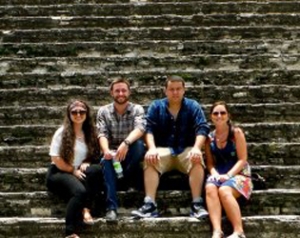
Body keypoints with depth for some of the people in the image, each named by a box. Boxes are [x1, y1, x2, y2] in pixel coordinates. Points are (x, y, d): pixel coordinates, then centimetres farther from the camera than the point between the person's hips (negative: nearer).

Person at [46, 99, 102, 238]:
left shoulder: (89, 133, 10)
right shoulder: (62, 132, -4)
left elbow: (93, 155, 12)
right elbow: (56, 159, -9)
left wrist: (86, 163, -10)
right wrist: (73, 170, -13)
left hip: (79, 173, 5)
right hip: (59, 173, -5)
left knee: (97, 169, -29)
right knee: (79, 191, -36)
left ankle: (86, 208, -27)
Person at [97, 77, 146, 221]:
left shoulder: (137, 109, 0)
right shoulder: (103, 111, 4)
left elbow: (140, 128, -20)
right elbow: (102, 134, -10)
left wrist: (126, 143, -41)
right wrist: (106, 150, -34)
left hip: (130, 155, 0)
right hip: (111, 154, 0)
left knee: (139, 145, -33)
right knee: (107, 161, -36)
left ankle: (127, 180, -14)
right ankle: (111, 207, -43)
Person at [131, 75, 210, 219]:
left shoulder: (193, 106, 5)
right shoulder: (156, 106, 7)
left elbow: (202, 128, -5)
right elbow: (149, 129, -3)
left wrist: (196, 148, -25)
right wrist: (152, 148, -23)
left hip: (186, 150, 0)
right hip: (163, 150, 0)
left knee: (197, 160, -34)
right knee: (149, 159, -32)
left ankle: (197, 204, -34)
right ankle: (149, 205, -38)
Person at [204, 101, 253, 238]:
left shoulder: (236, 132, 0)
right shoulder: (210, 137, 12)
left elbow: (242, 159, -6)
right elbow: (210, 162, 9)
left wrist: (228, 175, -18)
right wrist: (215, 174, -12)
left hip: (237, 173, -3)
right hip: (218, 174, 3)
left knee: (224, 190, -36)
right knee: (210, 188, -32)